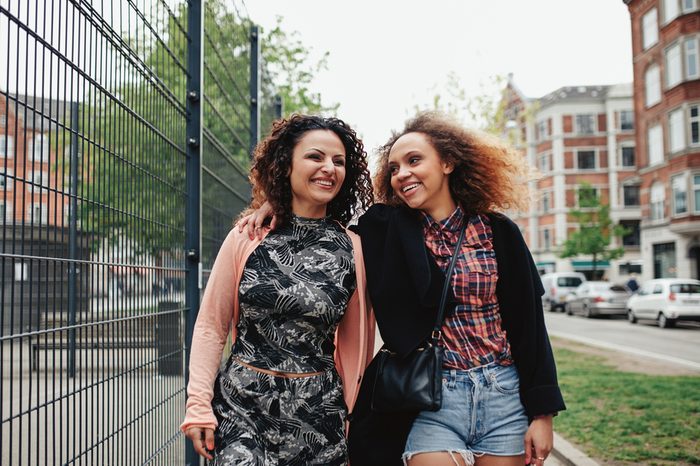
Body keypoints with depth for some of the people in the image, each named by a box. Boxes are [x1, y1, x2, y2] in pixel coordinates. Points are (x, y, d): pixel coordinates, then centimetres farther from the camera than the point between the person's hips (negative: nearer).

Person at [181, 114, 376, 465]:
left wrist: (356, 418, 10)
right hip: (242, 407, -1)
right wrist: (199, 406, -4)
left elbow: (355, 342, 8)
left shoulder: (354, 249, 0)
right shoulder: (247, 239, -2)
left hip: (318, 412, 1)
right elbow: (210, 327, 2)